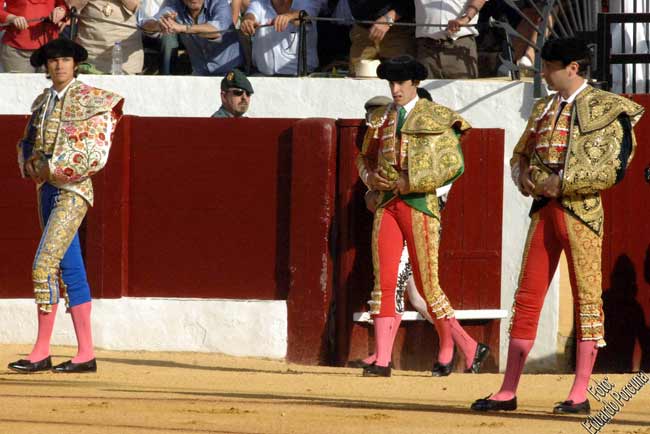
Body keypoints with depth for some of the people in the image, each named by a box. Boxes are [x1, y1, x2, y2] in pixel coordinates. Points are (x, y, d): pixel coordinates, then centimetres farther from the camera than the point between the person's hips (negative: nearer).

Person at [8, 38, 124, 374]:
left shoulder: (89, 99, -6)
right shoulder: (42, 103, 14)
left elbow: (95, 152, -14)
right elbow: (28, 145, 21)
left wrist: (51, 168, -12)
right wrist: (33, 167, 1)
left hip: (73, 189, -7)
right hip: (46, 188, 7)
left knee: (44, 266, -16)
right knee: (69, 270, 6)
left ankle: (41, 351, -12)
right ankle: (86, 354, 7)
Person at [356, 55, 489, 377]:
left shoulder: (437, 117, -1)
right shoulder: (380, 119, 14)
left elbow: (454, 165, -7)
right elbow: (364, 157, 24)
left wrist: (412, 182, -14)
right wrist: (370, 176, 1)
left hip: (419, 205, -4)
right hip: (386, 203, 4)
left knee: (427, 285, -2)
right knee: (384, 281, -4)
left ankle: (468, 348, 14)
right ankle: (382, 360, -6)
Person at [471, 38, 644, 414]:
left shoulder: (606, 109, -5)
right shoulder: (543, 109, 17)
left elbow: (614, 169, -12)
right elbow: (521, 153, 26)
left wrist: (562, 182, -15)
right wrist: (523, 175, 3)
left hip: (581, 210, -7)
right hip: (543, 209, 7)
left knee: (587, 298, -3)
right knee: (527, 298, 5)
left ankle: (581, 394, 0)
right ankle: (509, 391, 8)